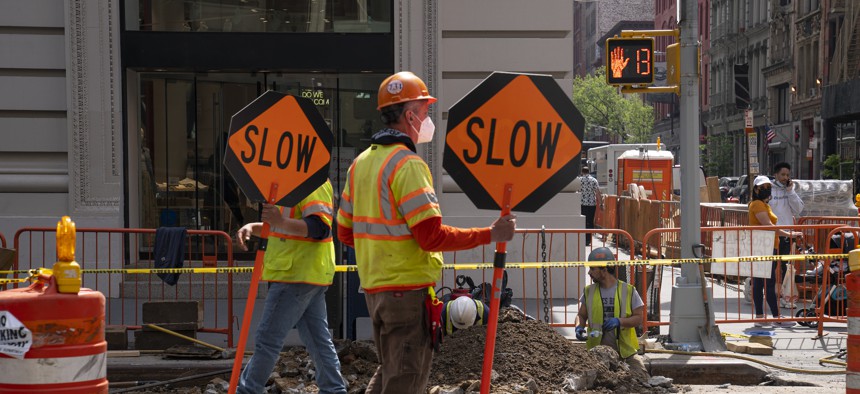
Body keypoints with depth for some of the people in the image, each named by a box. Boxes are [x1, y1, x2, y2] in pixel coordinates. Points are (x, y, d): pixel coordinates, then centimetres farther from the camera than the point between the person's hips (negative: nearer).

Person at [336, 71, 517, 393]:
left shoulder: (361, 162, 10)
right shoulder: (408, 164, -17)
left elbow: (346, 232, 15)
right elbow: (432, 237, -22)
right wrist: (489, 235, -16)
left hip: (373, 286, 9)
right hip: (408, 289, -9)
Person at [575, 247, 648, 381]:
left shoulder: (628, 290, -1)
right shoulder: (589, 292, 7)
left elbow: (639, 318, -1)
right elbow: (581, 315, 13)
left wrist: (619, 321, -19)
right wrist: (579, 327, -10)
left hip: (625, 349, -1)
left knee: (641, 377, -13)